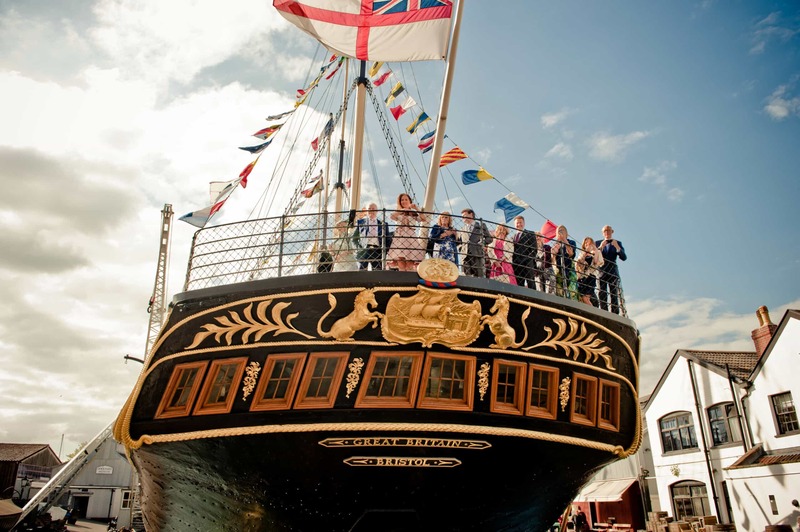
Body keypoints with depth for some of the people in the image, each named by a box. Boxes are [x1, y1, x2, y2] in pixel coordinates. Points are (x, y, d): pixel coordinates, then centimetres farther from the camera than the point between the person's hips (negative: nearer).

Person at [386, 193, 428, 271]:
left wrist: (417, 209, -5)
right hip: (399, 239, 1)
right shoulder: (398, 214, 19)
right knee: (401, 267, -8)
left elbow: (425, 219, -1)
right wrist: (403, 210, -7)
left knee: (410, 267, -11)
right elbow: (391, 216, -4)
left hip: (411, 238, -1)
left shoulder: (414, 214, 16)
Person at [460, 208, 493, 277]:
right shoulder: (464, 227, 26)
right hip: (466, 254, 3)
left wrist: (482, 243, -4)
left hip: (478, 253, -3)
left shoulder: (481, 225, 15)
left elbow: (489, 238, 11)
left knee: (479, 275, -11)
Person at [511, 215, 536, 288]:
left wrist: (528, 258, -10)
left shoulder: (530, 234, 10)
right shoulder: (513, 237, 22)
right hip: (516, 264, 4)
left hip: (527, 263, -4)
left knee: (531, 284, -7)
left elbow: (534, 249, 2)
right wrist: (512, 260, 2)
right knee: (519, 285, 0)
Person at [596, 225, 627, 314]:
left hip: (613, 272, -1)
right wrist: (601, 247, -11)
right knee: (602, 295, -7)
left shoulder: (617, 243, 13)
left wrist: (617, 247, -14)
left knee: (614, 294, -8)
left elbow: (624, 257, 0)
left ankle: (615, 315, -12)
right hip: (601, 272, 1)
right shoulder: (598, 243, 15)